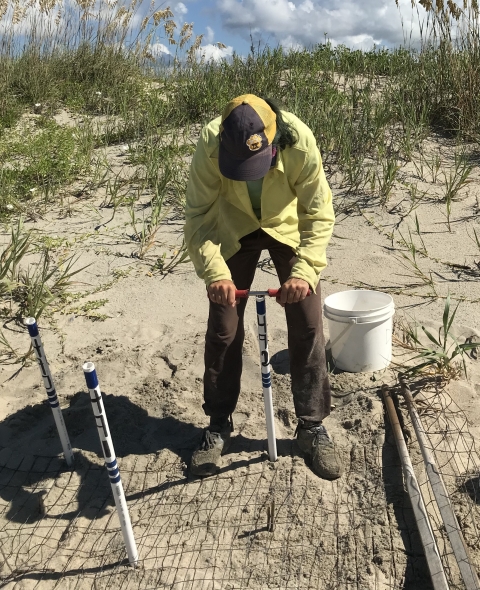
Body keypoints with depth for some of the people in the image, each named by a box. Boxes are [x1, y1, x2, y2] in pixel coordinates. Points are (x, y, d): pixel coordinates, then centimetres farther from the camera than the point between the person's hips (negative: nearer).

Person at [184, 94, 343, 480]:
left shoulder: (300, 142, -33)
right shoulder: (210, 144, -31)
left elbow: (320, 213, -25)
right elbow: (198, 215, -25)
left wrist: (304, 271, -39)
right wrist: (215, 272, -40)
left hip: (289, 228, 0)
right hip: (234, 230, 1)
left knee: (308, 327, -5)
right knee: (223, 329, 0)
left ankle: (312, 427, 13)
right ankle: (219, 425, 19)